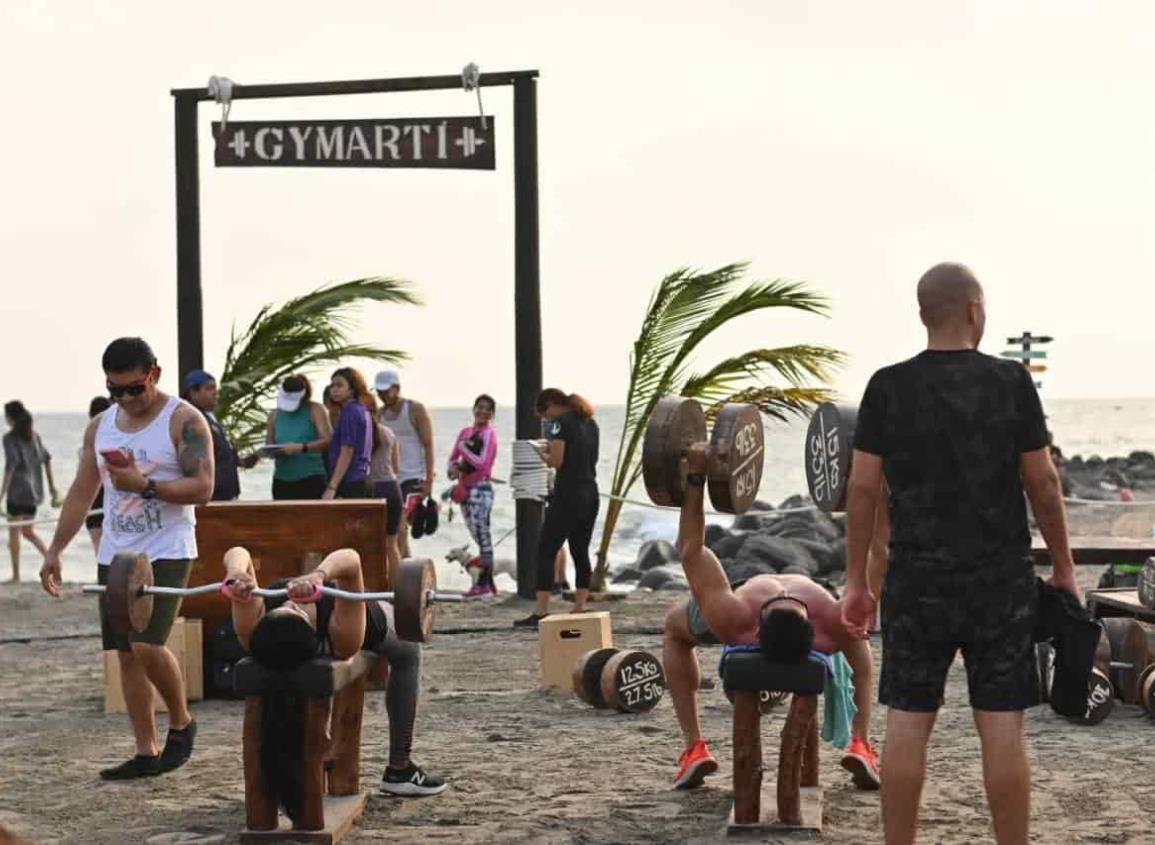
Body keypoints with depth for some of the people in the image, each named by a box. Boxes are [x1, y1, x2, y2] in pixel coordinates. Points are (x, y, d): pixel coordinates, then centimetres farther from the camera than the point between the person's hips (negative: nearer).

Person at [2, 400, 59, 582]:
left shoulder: (10, 438, -10)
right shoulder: (34, 435, 10)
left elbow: (11, 465, -17)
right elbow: (46, 458, 10)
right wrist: (52, 485, 16)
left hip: (18, 491, -7)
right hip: (34, 489, 7)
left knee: (14, 532, 2)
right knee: (28, 530, 17)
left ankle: (16, 574, 3)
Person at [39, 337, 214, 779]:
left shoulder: (183, 420, -7)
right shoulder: (100, 427, 11)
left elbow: (202, 488, -14)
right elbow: (81, 493, 15)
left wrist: (145, 485, -24)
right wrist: (54, 551, 10)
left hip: (166, 554, -6)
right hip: (114, 556, 6)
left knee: (147, 645, -19)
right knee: (127, 654, 5)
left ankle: (181, 723, 5)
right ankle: (146, 753, 11)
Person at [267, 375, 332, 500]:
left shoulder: (314, 410, 0)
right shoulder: (274, 415, 12)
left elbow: (328, 440, -10)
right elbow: (269, 444, 17)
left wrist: (301, 448, -23)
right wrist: (273, 452, -8)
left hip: (311, 479, -4)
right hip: (282, 479, 4)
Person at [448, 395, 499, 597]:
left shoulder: (489, 433, -7)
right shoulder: (465, 432, 14)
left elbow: (482, 463, -16)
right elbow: (453, 458, 19)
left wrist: (464, 449, -8)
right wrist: (453, 467, -3)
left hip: (480, 488, -8)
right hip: (465, 489, 8)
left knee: (482, 534, -11)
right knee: (478, 536, 10)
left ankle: (483, 583, -10)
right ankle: (488, 583, 15)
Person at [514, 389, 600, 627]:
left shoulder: (562, 423, -10)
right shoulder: (590, 423, 15)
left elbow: (556, 462, -15)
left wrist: (544, 454, 6)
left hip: (568, 495, -8)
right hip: (591, 493, 8)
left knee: (546, 551, -5)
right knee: (581, 552, 12)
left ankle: (540, 613, -10)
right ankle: (580, 609, 11)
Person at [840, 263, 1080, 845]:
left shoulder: (888, 388, -1)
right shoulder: (1010, 381, -4)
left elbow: (863, 487, -1)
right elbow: (1042, 480, -2)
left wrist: (855, 579, 6)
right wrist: (1063, 567, 9)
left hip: (918, 579, 1)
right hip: (1001, 579, -1)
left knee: (907, 724, 5)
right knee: (1002, 727, 2)